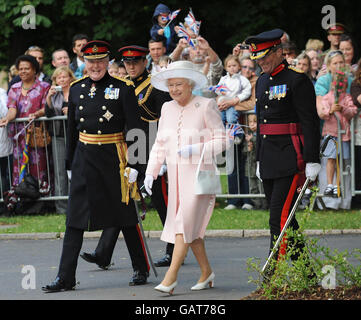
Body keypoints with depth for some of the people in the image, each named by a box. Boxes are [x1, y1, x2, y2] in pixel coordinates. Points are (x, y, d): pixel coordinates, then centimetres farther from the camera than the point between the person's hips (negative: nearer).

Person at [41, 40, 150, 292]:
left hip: (113, 157, -3)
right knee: (75, 218, -1)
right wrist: (70, 165, 14)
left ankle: (141, 269, 21)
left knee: (125, 215, 6)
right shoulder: (77, 89, 7)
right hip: (84, 158, 3)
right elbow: (72, 130, 14)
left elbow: (134, 129, -6)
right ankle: (66, 278, -1)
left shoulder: (123, 88, -5)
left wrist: (133, 164, -12)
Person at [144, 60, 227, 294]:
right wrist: (151, 173, 3)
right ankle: (206, 272, 24)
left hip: (200, 174, -6)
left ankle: (171, 277, -15)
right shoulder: (168, 109, 9)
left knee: (185, 224, -13)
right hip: (176, 176, 6)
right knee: (191, 228, 10)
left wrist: (196, 149, -22)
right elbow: (160, 145, 13)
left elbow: (221, 141, -7)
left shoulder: (206, 106, -8)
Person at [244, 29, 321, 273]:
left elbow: (310, 122, -12)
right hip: (269, 160, 9)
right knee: (284, 218, 10)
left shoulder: (297, 81, -9)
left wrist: (312, 161, -16)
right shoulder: (263, 82, 16)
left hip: (291, 159, -9)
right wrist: (259, 160, 22)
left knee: (280, 217, -12)